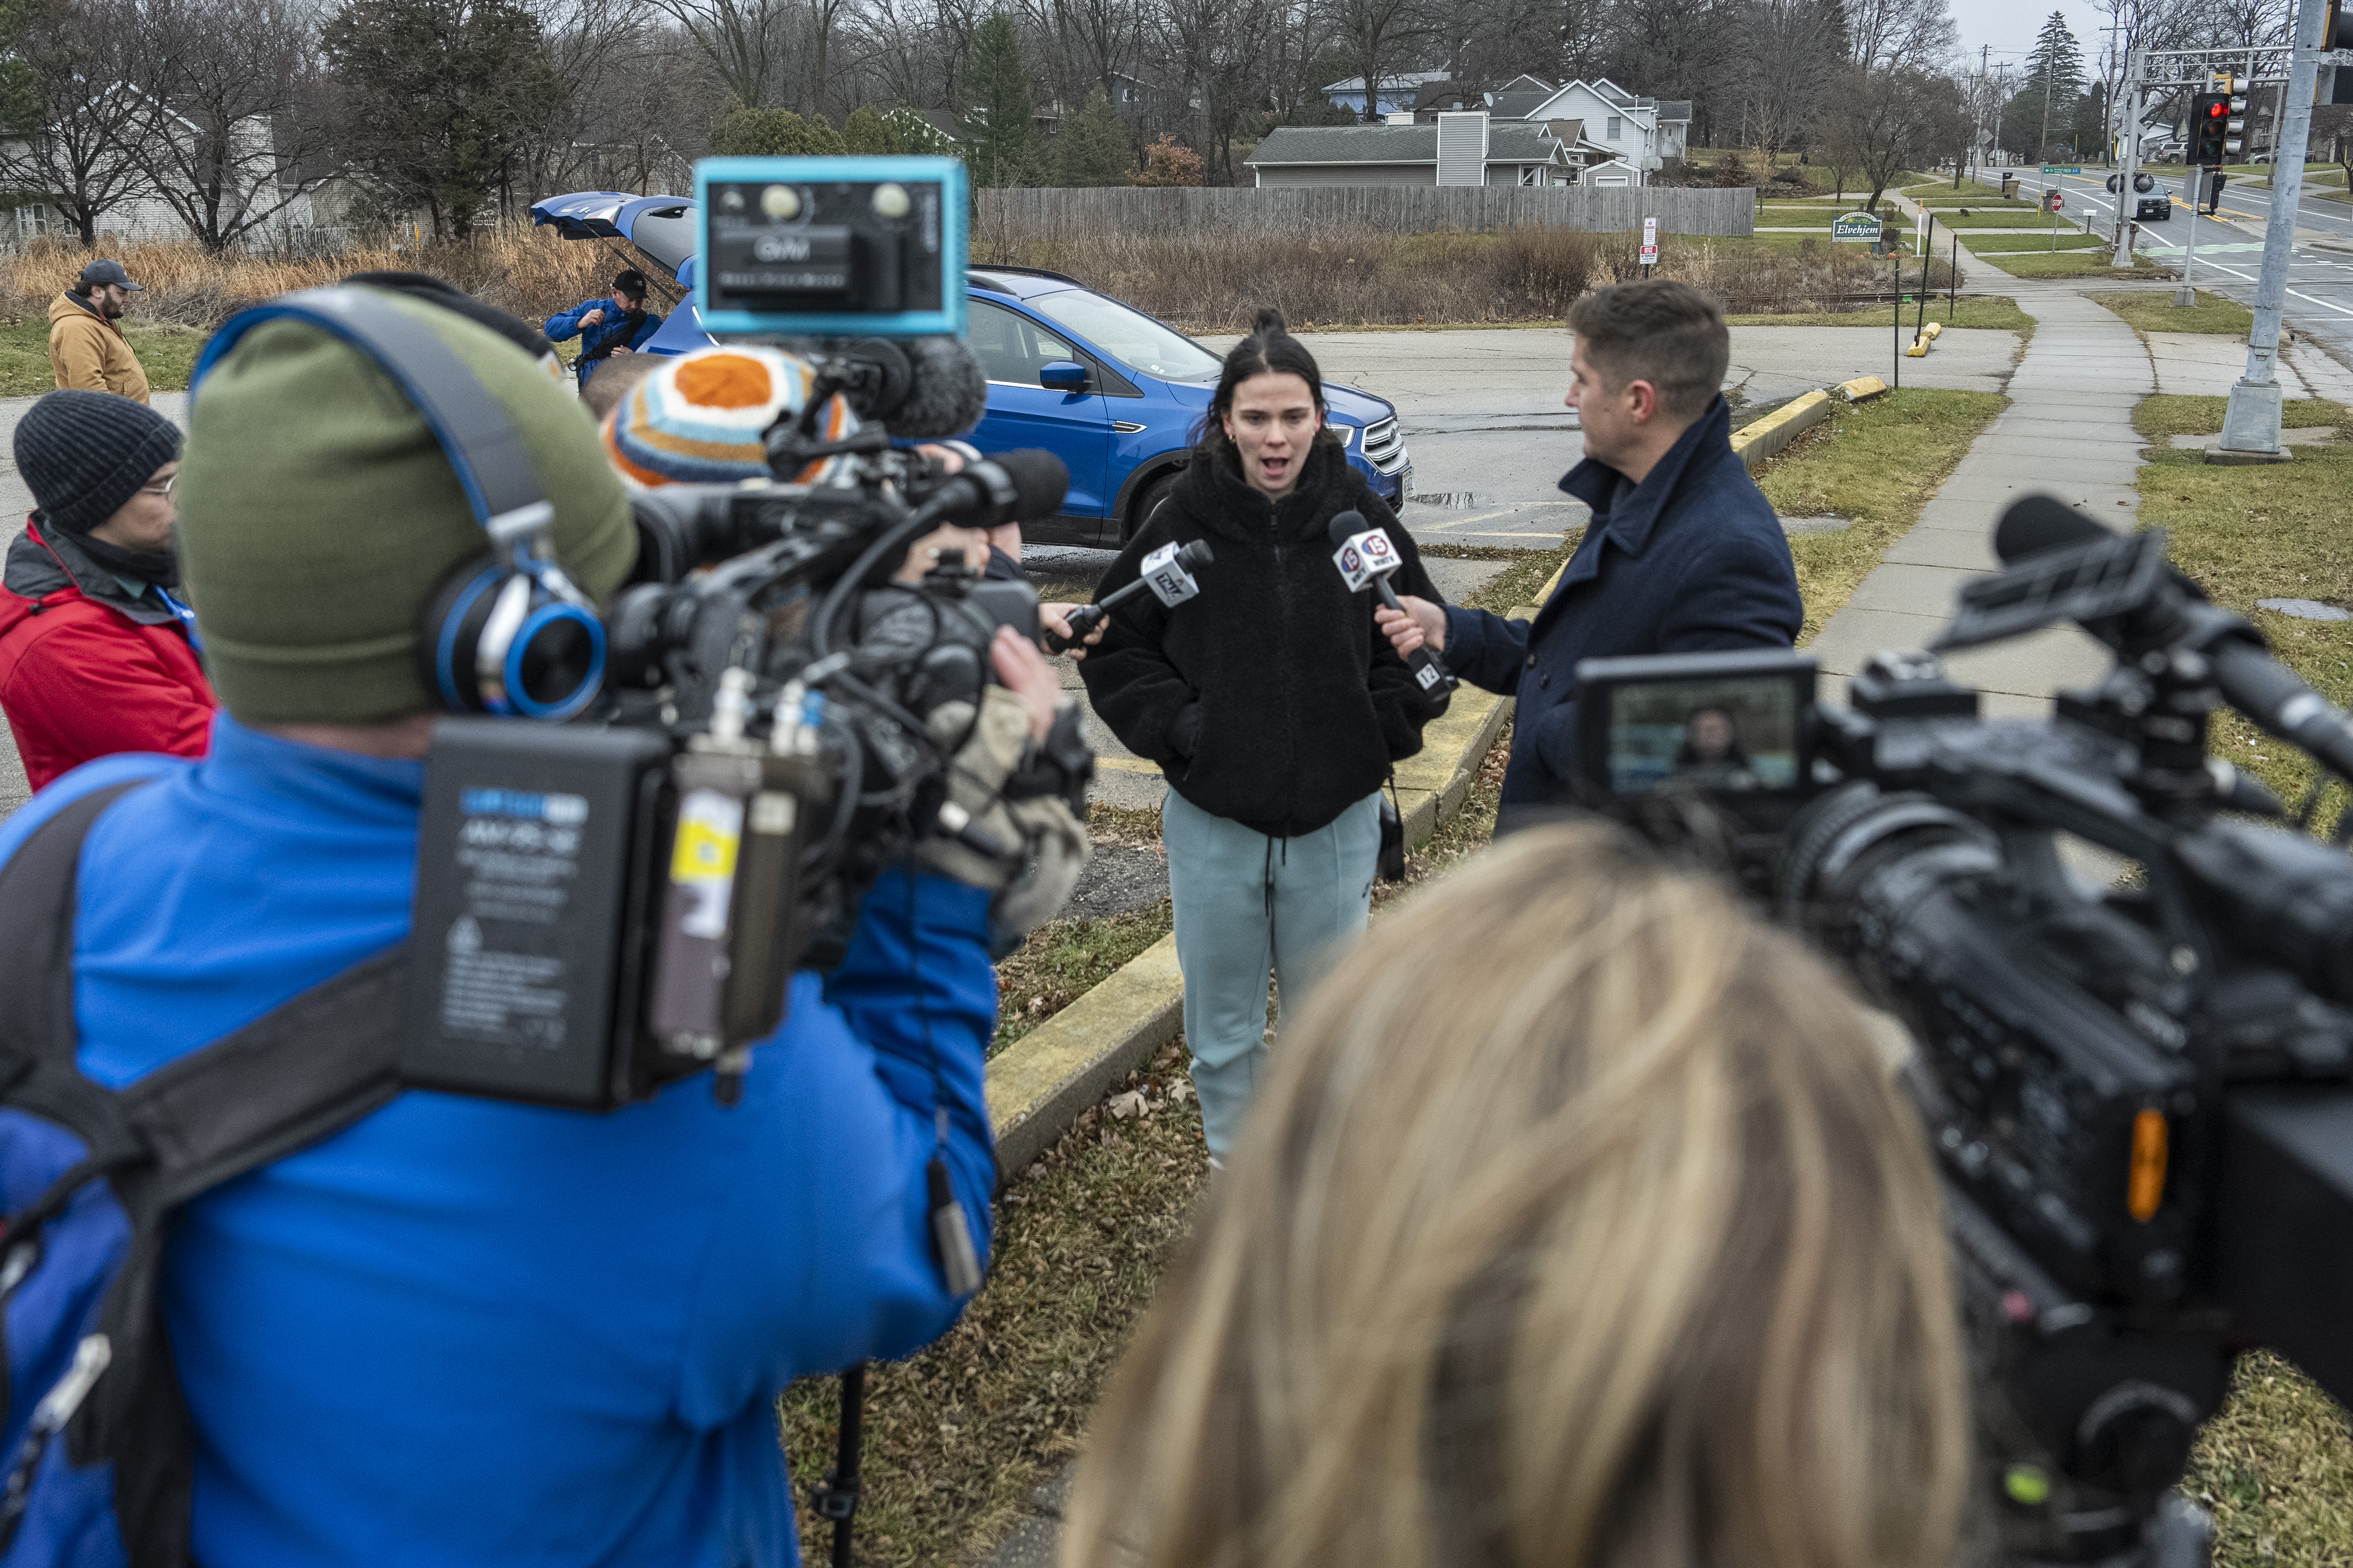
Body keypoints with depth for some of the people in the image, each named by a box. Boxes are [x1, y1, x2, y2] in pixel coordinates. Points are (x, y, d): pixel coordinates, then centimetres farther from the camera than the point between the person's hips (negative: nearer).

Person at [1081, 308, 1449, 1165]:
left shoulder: (1360, 517, -6)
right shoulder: (1183, 520, -8)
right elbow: (1115, 644, 2)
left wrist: (1379, 727, -6)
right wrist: (1174, 726, -9)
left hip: (1335, 820, 1)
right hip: (1212, 819, 0)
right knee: (1222, 1027, 13)